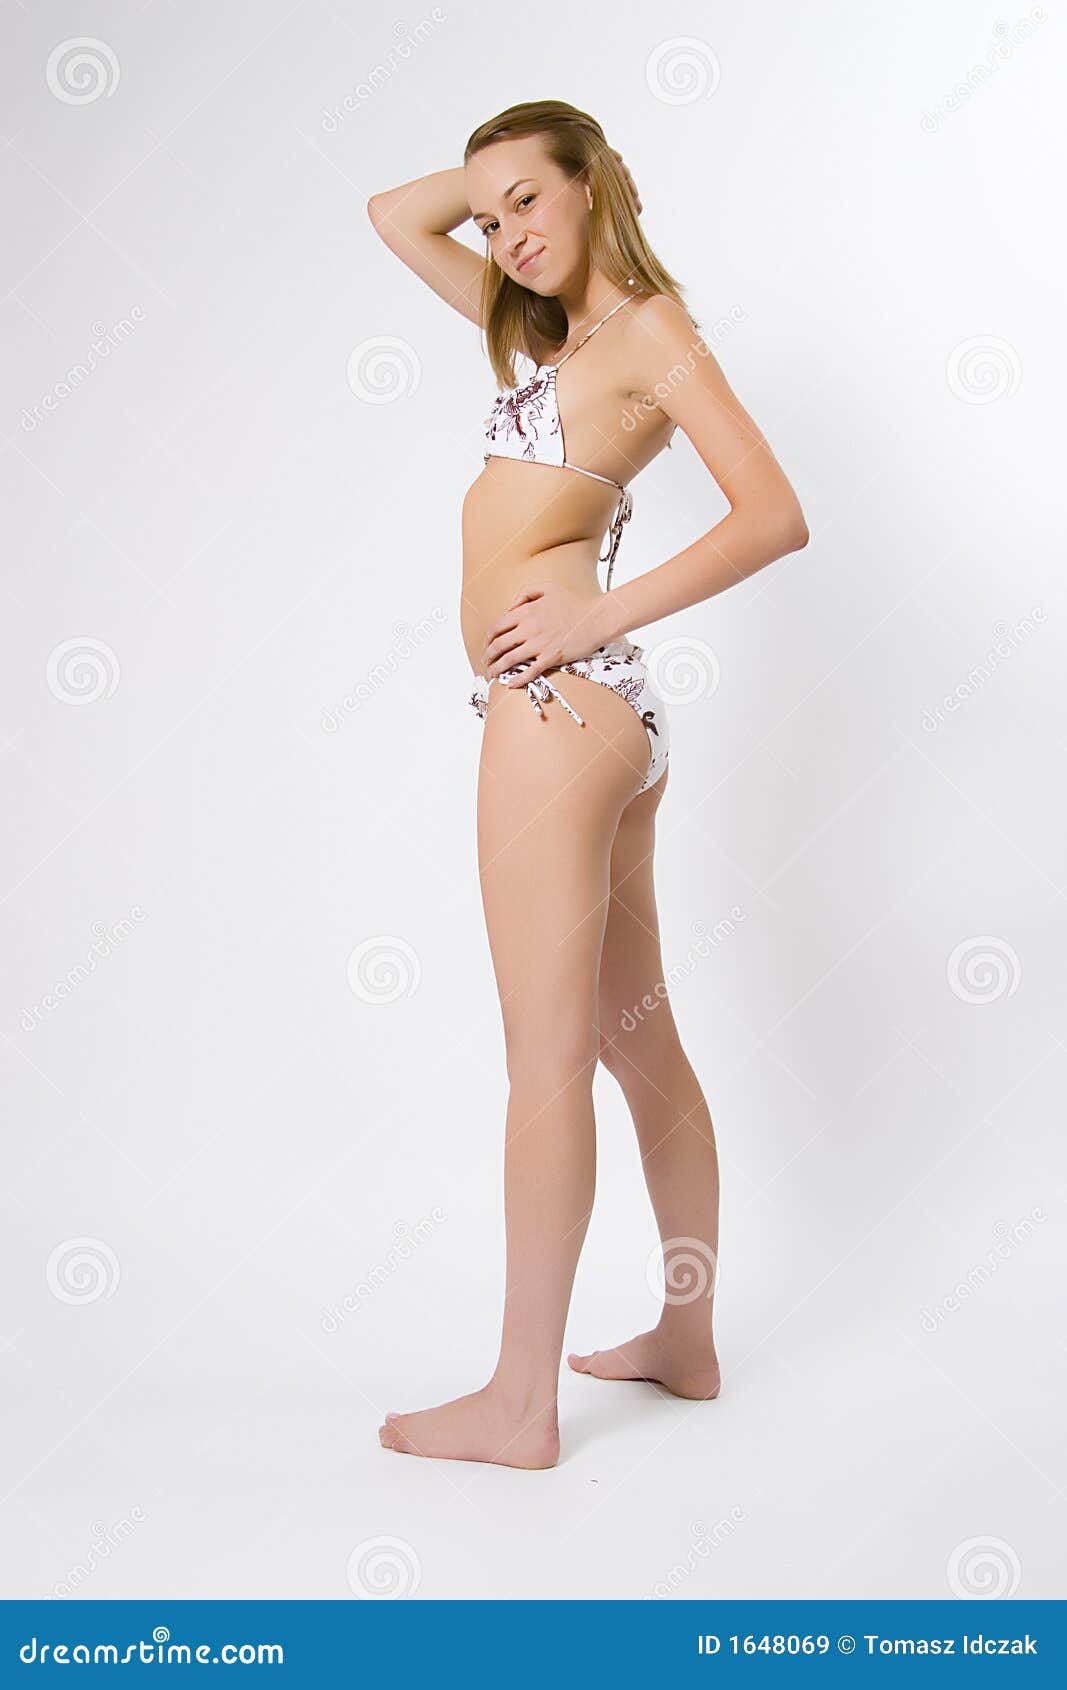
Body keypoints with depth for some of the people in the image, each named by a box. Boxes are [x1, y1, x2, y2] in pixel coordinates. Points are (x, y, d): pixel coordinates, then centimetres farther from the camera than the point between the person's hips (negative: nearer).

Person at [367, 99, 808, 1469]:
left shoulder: (651, 327, -2)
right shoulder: (559, 329, 22)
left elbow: (774, 516, -14)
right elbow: (396, 219, 30)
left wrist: (604, 612, -17)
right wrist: (499, 170, 19)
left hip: (563, 701, -9)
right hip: (603, 716, 9)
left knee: (548, 1054, -7)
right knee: (637, 1037, 13)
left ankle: (520, 1405, 2)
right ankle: (687, 1339, 25)